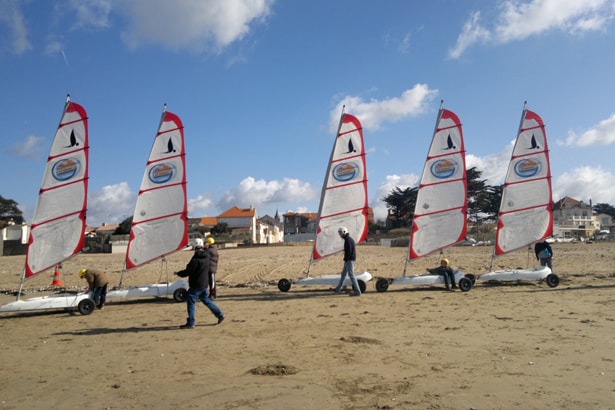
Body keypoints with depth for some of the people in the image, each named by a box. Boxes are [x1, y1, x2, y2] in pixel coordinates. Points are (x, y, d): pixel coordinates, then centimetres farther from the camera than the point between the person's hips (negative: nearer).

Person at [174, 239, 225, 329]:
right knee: (206, 300, 21)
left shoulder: (196, 259, -20)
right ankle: (220, 315, 23)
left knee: (190, 301, 1)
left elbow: (188, 271, -17)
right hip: (204, 283, 8)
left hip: (196, 284, -8)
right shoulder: (206, 256, 5)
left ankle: (191, 323, 3)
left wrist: (178, 273, 0)